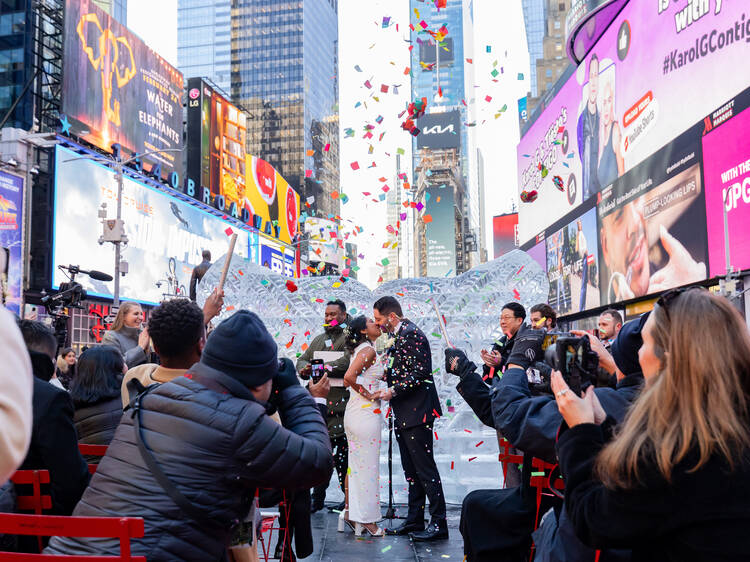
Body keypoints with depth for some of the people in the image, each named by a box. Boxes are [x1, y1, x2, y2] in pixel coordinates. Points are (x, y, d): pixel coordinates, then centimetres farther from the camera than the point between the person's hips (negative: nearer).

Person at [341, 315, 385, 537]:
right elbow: (349, 378, -26)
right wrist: (368, 395, -16)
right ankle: (368, 521, 8)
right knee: (368, 466, -1)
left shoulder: (361, 350, 14)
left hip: (353, 412, 9)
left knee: (355, 464, 16)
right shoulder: (368, 350, -15)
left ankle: (349, 511, 26)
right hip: (366, 413, -9)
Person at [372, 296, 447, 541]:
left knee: (425, 468, -6)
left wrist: (393, 391, -20)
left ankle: (439, 523, 0)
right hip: (404, 415, 10)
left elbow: (420, 372, -20)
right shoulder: (398, 336, 16)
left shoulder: (411, 333, -14)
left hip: (417, 413, -10)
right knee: (411, 471, 13)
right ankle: (414, 521, 21)